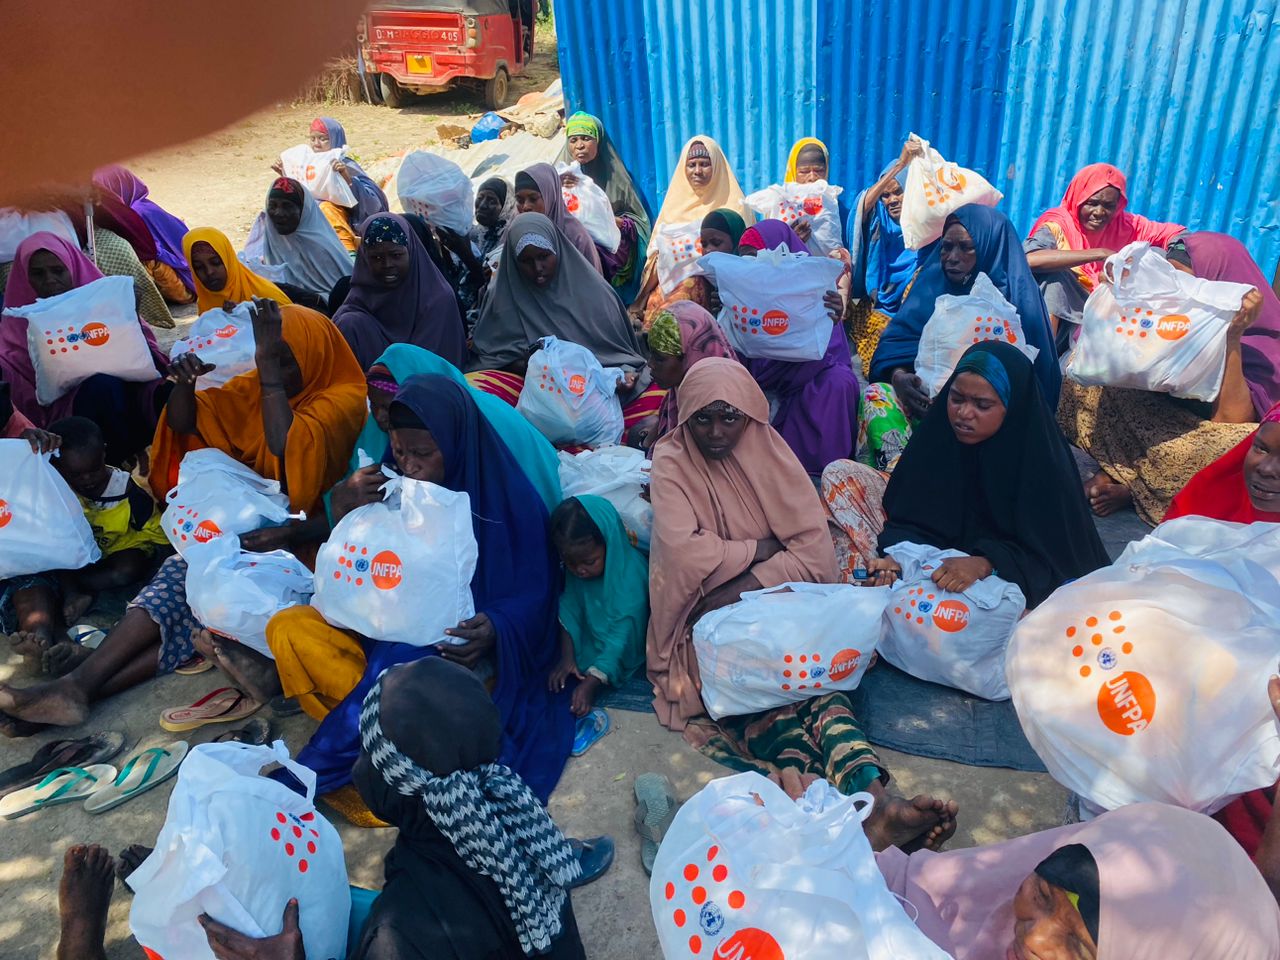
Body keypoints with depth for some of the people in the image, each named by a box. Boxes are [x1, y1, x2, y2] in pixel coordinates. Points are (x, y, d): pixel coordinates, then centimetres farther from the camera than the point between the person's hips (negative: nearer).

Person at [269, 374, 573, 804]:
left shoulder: (510, 500, -11)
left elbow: (532, 596, -8)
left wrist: (494, 630, -31)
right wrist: (344, 517, -15)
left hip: (460, 651, -5)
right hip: (389, 636, 5)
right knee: (288, 628, -16)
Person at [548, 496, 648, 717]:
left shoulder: (630, 577, -34)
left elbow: (622, 635, -34)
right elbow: (569, 609, -10)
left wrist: (591, 684, -37)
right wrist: (567, 657, -17)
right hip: (590, 637, 5)